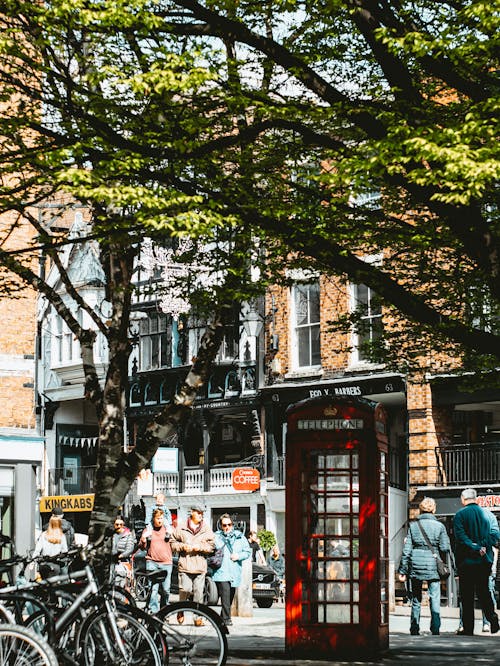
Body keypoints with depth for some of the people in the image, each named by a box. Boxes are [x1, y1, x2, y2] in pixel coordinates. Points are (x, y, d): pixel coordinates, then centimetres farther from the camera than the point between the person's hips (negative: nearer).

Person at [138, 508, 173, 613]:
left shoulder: (168, 529, 10)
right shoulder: (148, 529, 8)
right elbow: (142, 547, 9)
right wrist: (143, 541, -14)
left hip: (166, 563, 1)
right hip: (152, 562, -1)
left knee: (166, 589, 2)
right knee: (153, 588, -6)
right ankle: (154, 611, -2)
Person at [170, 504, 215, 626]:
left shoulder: (207, 529, 10)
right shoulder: (181, 528, 8)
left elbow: (211, 545, 7)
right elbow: (173, 543, 11)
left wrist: (200, 547, -7)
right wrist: (183, 546, -6)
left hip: (200, 565, 1)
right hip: (185, 564, -1)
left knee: (199, 591, -2)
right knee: (185, 589, -10)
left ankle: (198, 616, 5)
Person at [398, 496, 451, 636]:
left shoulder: (413, 525, 2)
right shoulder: (439, 526, -2)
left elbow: (407, 550, 0)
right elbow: (445, 548, -5)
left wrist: (403, 571, 4)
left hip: (415, 566, 2)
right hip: (433, 566, -2)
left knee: (416, 598, 10)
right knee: (435, 598, 3)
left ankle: (414, 628, 10)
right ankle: (435, 628, -3)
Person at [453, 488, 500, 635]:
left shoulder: (460, 515, -5)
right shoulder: (486, 514, 6)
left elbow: (461, 537, -15)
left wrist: (475, 548, -15)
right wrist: (483, 546, -5)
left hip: (466, 561, -3)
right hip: (485, 561, 3)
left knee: (467, 595, 2)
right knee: (483, 590, 15)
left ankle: (468, 628, 1)